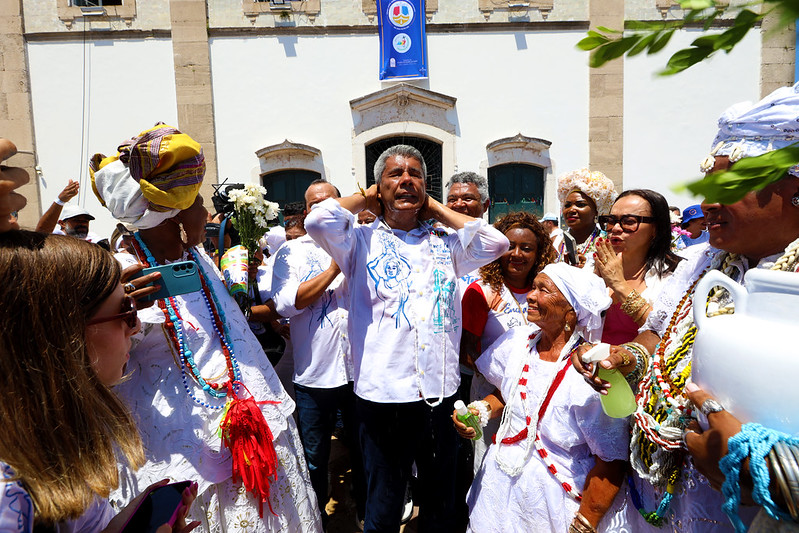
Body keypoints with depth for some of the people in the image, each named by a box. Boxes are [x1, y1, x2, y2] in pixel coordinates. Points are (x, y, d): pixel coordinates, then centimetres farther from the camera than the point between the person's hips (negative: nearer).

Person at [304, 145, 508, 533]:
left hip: (441, 395, 3)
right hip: (383, 397, -3)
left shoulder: (445, 243, 9)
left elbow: (497, 242, -3)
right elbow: (318, 220, -16)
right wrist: (365, 198, 1)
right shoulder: (363, 241, 0)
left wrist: (435, 209, 5)